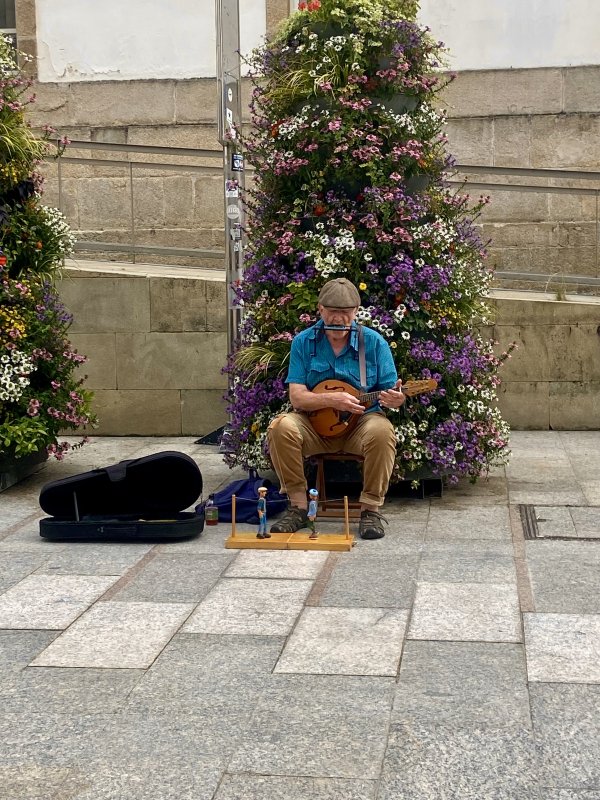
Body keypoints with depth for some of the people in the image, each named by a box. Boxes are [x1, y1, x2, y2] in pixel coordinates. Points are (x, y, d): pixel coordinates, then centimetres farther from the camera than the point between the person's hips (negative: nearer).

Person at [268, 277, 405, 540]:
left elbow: (389, 393, -2)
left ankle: (371, 509, -17)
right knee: (281, 426, -28)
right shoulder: (303, 342, -2)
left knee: (381, 430, -34)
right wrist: (332, 399, -26)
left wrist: (394, 399, -27)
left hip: (361, 422, -1)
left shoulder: (373, 342, -2)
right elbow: (297, 397, -9)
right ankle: (298, 506, -15)